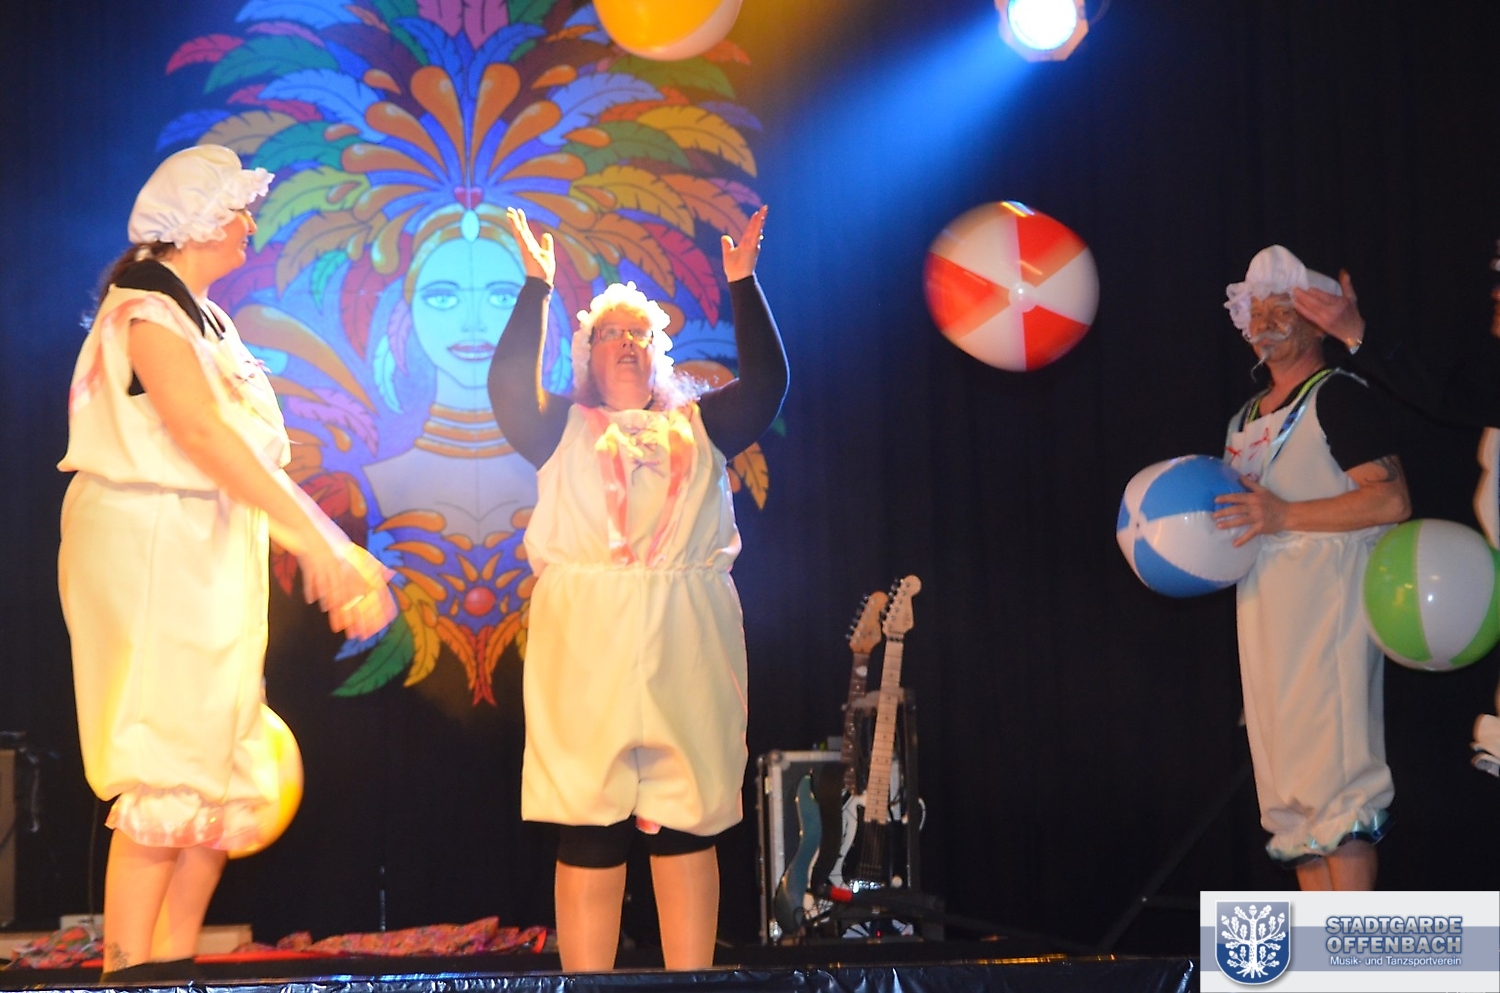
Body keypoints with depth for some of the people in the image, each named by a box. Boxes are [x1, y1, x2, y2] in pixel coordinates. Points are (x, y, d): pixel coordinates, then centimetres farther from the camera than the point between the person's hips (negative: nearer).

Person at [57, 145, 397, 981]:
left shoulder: (209, 319, 18)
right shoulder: (146, 306, -10)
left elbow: (255, 455, 16)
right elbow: (200, 431, -21)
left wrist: (341, 550, 11)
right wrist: (310, 534, -25)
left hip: (219, 551, 10)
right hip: (147, 539, -9)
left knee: (224, 774, 8)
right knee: (168, 769, -13)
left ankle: (174, 965, 12)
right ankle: (130, 971, -10)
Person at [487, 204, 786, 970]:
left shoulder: (698, 426, 19)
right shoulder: (563, 428, 14)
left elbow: (766, 383, 8)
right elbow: (509, 389, -3)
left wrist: (742, 286, 5)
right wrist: (536, 287, -4)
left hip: (686, 647, 2)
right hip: (587, 646, -2)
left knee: (687, 828, 2)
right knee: (588, 834, -4)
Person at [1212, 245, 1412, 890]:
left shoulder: (1338, 396, -5)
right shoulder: (1246, 418, 21)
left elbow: (1392, 500, -15)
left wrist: (1284, 515, -21)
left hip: (1329, 604, -8)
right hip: (1263, 611, 8)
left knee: (1332, 766, -14)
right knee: (1286, 782, 6)